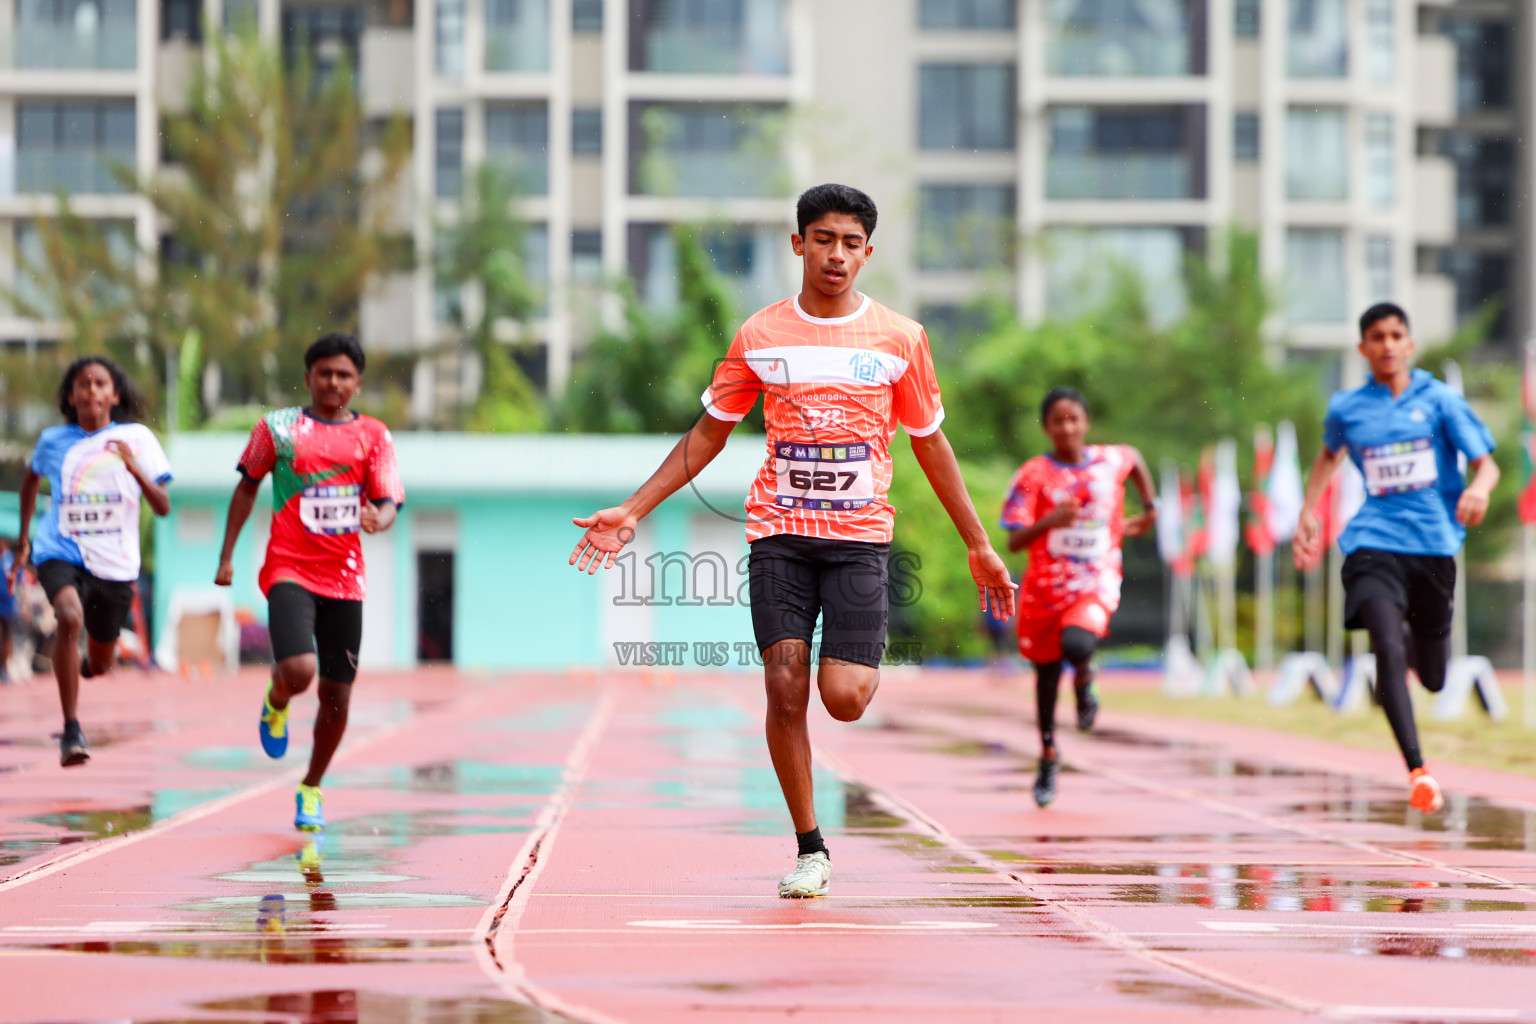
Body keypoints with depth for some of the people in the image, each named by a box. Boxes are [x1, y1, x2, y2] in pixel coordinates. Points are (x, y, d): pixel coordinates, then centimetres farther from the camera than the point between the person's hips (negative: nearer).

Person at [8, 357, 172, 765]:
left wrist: (134, 468, -23)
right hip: (61, 553, -1)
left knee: (100, 664, 12)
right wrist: (22, 542, 22)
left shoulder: (136, 438, -3)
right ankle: (71, 731, -26)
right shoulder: (53, 440, 0)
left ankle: (81, 662, 54)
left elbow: (163, 507, -6)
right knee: (70, 616, -32)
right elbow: (31, 480, 22)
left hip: (115, 564, 1)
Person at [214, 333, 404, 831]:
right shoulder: (277, 428, 4)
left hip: (345, 577, 2)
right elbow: (247, 487, 13)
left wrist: (378, 518, -25)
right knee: (298, 671, -24)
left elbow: (388, 504, 0)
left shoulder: (373, 435, 6)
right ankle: (276, 702, 14)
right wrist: (227, 555, 9)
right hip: (289, 569, -2)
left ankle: (311, 790, 27)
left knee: (337, 695, 6)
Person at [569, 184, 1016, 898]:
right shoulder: (760, 335, 4)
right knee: (785, 690, -7)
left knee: (844, 698, -14)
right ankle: (810, 848, 6)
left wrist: (978, 545, 13)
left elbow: (930, 444, 12)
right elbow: (708, 435, 12)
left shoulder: (899, 338, 2)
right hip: (778, 533, 1)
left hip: (860, 536, -1)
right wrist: (632, 511, 5)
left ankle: (865, 665, 23)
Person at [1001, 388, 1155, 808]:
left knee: (1076, 644, -31)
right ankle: (1048, 754, 35)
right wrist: (1049, 521, -31)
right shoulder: (1033, 475, -8)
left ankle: (1084, 678, 6)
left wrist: (1150, 509, 24)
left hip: (1096, 583, -1)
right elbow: (1014, 541, -14)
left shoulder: (1112, 460, -1)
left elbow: (1136, 460, 26)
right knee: (1045, 672, 13)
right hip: (1046, 584, 1)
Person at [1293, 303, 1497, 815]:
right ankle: (1417, 770, -26)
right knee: (1387, 648, -25)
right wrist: (1308, 511, 20)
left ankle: (1412, 644, 49)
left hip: (1435, 542, 1)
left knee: (1432, 678, 11)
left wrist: (1479, 488, -23)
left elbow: (1486, 462, -1)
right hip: (1374, 541, -1)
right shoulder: (1346, 408, 7)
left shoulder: (1440, 400, 2)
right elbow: (1329, 455, 29)